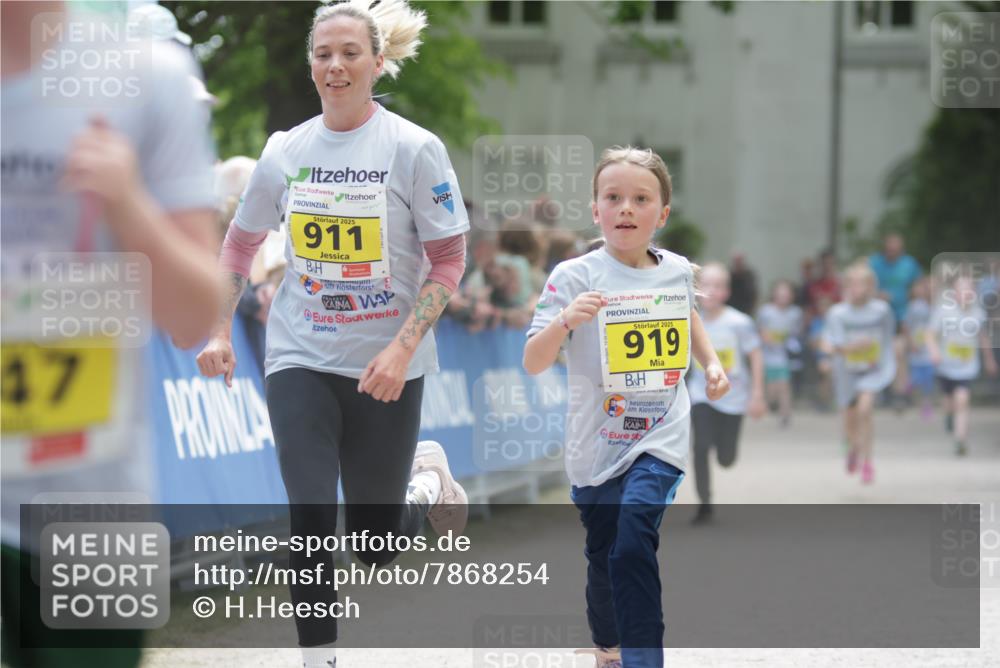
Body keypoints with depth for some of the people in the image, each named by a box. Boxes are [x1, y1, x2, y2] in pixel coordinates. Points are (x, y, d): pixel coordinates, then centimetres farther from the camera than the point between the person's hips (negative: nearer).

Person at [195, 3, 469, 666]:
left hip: (386, 368, -2)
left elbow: (448, 260, -9)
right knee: (311, 522, -11)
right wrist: (221, 331, 6)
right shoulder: (285, 150, 1)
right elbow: (241, 243, 15)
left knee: (379, 547, 8)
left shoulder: (415, 149, -10)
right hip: (301, 358, 2)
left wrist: (402, 348, -19)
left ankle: (428, 475, 41)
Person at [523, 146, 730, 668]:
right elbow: (533, 363, -16)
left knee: (634, 546, -22)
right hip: (596, 443, 0)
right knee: (603, 558, 16)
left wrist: (712, 363, 13)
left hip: (659, 437, 0)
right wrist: (565, 320, -33)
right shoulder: (574, 277, -10)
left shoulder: (677, 270, 1)